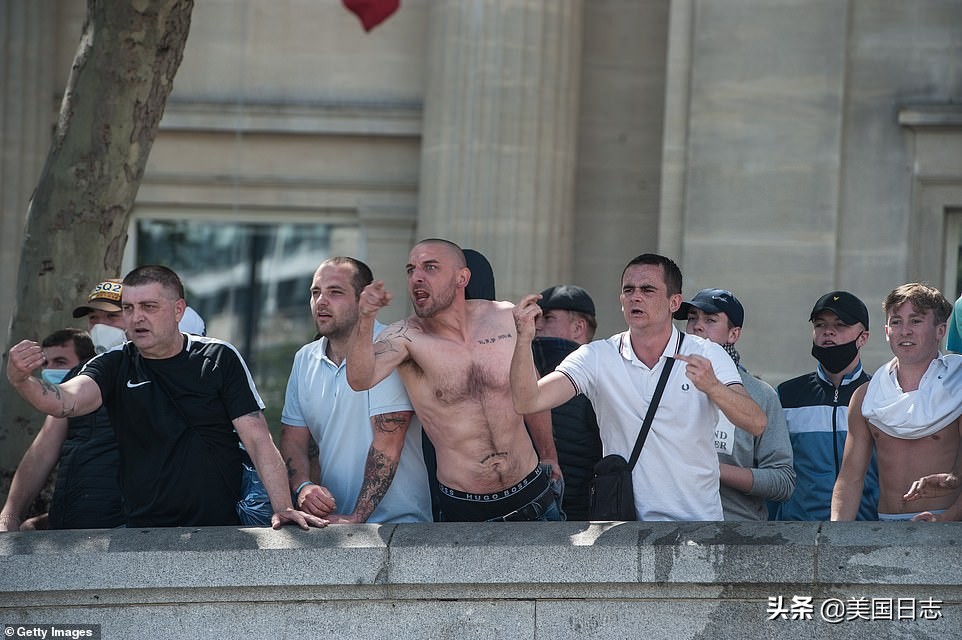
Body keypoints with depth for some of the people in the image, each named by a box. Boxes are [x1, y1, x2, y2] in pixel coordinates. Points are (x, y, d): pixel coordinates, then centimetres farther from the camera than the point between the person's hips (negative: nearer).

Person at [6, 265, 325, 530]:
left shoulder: (220, 360, 5)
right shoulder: (115, 366, 6)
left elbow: (258, 440, 1)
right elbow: (65, 400, -13)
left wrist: (283, 508, -12)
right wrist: (21, 381, -35)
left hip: (223, 528, -1)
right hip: (143, 529, 1)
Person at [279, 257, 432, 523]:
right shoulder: (305, 359, 14)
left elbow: (387, 444, -14)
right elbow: (293, 439, 16)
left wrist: (356, 518, -17)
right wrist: (303, 486, -6)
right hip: (333, 518, 6)